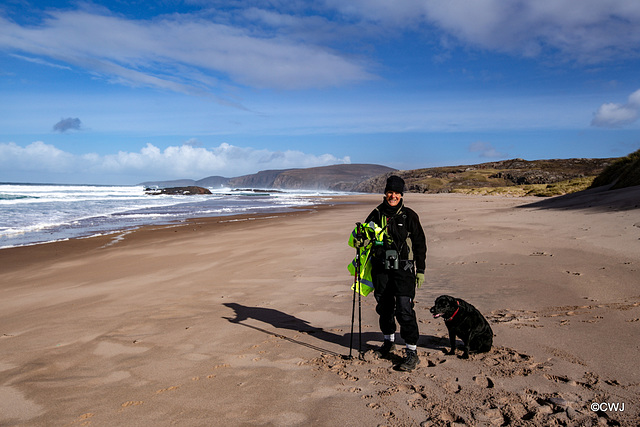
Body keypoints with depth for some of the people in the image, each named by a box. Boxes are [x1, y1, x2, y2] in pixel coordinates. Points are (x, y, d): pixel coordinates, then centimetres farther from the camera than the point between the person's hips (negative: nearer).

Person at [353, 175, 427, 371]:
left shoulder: (409, 216, -1)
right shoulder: (376, 215, 6)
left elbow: (420, 244, 3)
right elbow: (365, 234, 14)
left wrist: (421, 270, 0)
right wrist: (360, 241, -11)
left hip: (403, 269, -3)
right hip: (381, 269, 4)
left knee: (404, 309, -10)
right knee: (384, 307, 14)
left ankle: (412, 352, -2)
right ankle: (389, 341, 35)